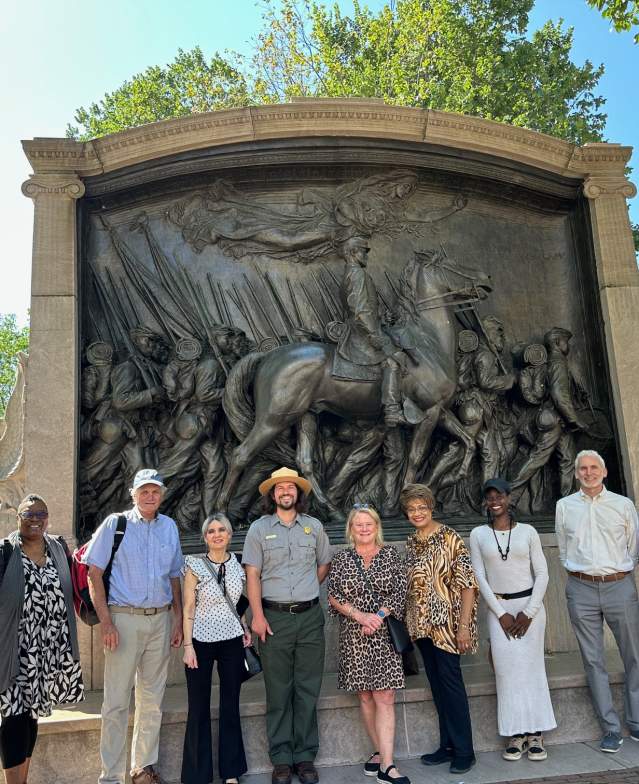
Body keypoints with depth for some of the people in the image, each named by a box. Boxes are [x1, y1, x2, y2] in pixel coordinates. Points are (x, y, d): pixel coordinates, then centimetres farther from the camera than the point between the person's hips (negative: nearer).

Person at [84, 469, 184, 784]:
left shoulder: (170, 527, 9)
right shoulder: (115, 524, -4)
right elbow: (93, 573, -6)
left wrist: (178, 619, 11)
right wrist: (105, 621, -12)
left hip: (161, 619, 4)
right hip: (124, 618, -4)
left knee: (152, 699, 12)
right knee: (117, 701, 0)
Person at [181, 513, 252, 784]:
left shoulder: (238, 565, 3)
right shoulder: (195, 565, -7)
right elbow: (188, 608, -7)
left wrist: (245, 626, 3)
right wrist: (188, 645, -11)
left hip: (232, 641, 3)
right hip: (201, 642, -3)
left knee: (231, 706, 11)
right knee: (199, 708, 5)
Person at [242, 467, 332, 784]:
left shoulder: (314, 526, 7)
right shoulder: (259, 529, 1)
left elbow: (325, 565, 17)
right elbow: (253, 575, -3)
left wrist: (306, 591, 9)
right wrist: (258, 615, -10)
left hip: (310, 617, 2)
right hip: (274, 617, -2)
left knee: (307, 690, 7)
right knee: (278, 690, 5)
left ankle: (305, 757, 18)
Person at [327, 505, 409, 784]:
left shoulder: (390, 555, 2)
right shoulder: (341, 558, 4)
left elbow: (399, 593, -3)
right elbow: (333, 596, -1)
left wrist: (377, 618, -15)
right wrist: (360, 616, -13)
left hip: (385, 635, -1)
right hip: (354, 637, 2)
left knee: (384, 698, -5)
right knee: (365, 698, 9)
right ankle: (381, 753, 23)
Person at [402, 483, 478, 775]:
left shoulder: (449, 538, -11)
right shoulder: (410, 543, 8)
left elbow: (467, 583, -14)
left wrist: (464, 625, -18)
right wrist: (407, 621, 9)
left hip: (447, 623, -6)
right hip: (422, 625, 6)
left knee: (451, 682, 0)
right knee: (437, 685, 14)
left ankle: (464, 751, 15)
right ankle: (448, 746, 27)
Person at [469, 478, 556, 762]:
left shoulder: (527, 531, 1)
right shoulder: (478, 534, 2)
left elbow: (542, 573, 0)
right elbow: (479, 577, -1)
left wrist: (528, 612, -8)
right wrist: (501, 613, -7)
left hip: (530, 604, 0)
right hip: (498, 608, 0)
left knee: (532, 666, 1)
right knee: (508, 669, -3)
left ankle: (535, 733, 10)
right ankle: (516, 734, 7)